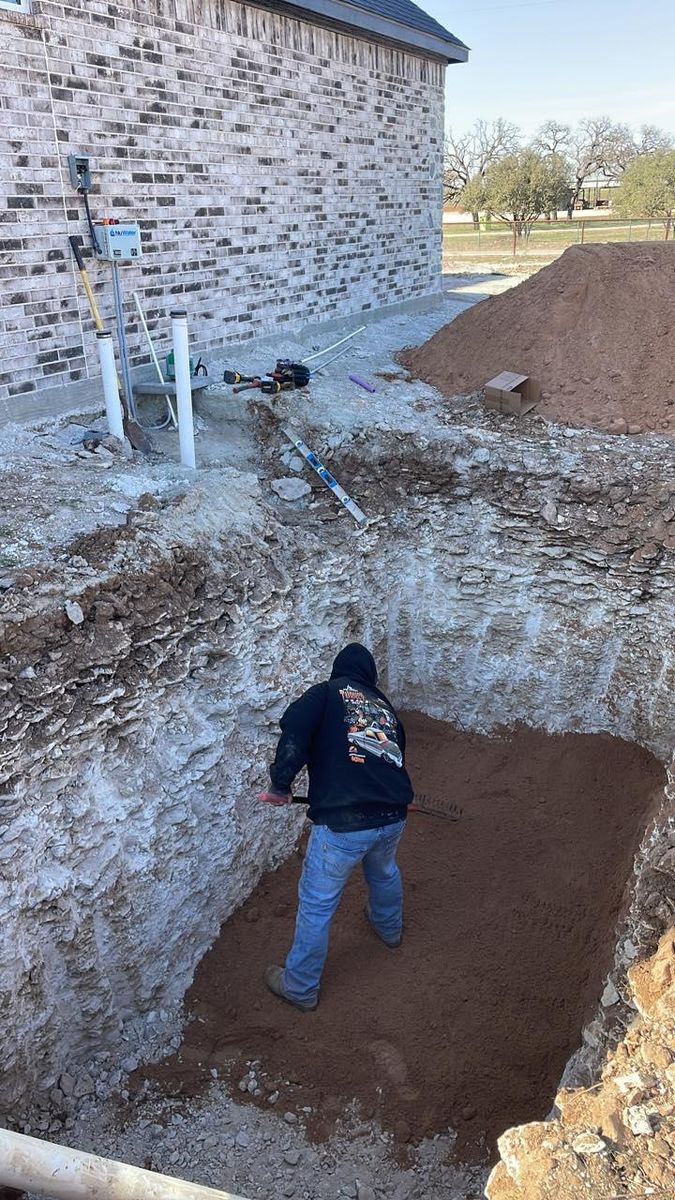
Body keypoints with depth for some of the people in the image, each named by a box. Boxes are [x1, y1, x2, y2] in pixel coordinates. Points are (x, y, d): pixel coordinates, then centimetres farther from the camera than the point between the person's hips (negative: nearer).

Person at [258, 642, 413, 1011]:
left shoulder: (327, 693, 2)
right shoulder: (385, 707, 18)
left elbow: (294, 734, -15)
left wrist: (280, 786, -4)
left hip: (342, 824, -6)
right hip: (393, 817, 6)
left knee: (316, 905, 13)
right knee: (384, 872, 37)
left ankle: (300, 987, 30)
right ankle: (390, 928, 63)